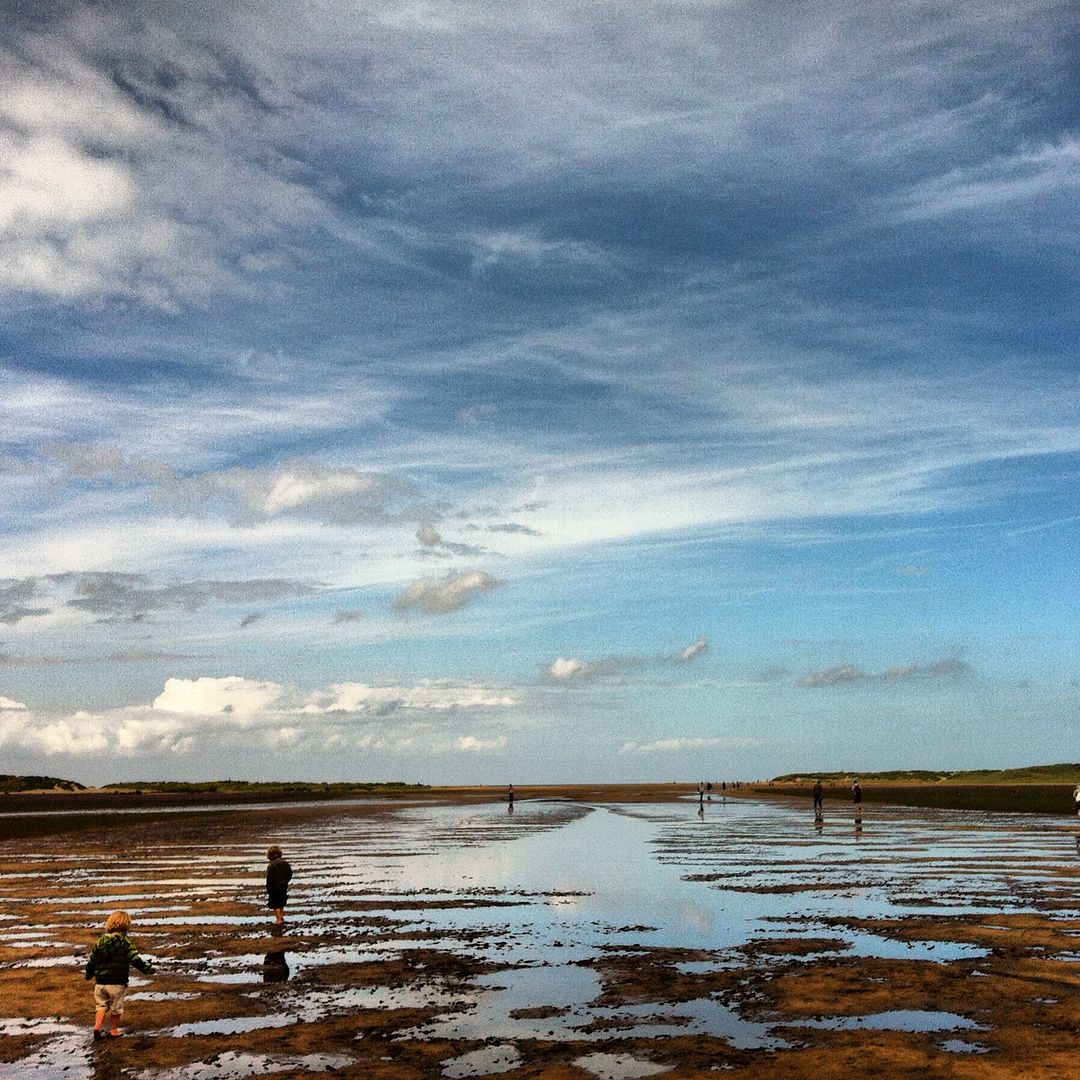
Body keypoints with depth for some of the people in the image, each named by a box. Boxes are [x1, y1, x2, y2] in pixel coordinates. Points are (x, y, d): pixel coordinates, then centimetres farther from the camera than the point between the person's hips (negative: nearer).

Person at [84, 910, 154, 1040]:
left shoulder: (101, 941, 3)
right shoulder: (124, 943, -12)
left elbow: (91, 960, 12)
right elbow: (135, 959, -16)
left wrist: (89, 974, 29)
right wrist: (148, 968, -6)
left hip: (100, 982, 4)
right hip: (117, 982, -4)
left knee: (102, 1005, 18)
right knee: (116, 1008, 12)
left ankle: (97, 1026, 3)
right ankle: (114, 1031, 21)